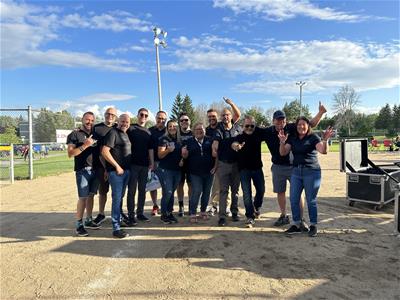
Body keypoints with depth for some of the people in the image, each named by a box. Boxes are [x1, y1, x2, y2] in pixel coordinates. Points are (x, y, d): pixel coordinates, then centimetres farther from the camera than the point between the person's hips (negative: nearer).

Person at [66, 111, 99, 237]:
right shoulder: (74, 135, -1)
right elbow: (70, 153, -9)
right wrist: (85, 145, -18)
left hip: (95, 169, 5)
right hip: (82, 170, -5)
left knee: (91, 195, 11)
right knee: (83, 197, -6)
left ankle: (89, 221, 22)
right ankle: (79, 225, 3)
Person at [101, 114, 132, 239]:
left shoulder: (125, 134, 15)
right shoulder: (113, 132, -10)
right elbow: (104, 151, -19)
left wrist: (127, 167, 14)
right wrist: (117, 166, -17)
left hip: (126, 170, 8)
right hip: (116, 171, -8)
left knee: (120, 197, 18)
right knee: (117, 198, -6)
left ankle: (119, 218, 32)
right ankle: (116, 229, -1)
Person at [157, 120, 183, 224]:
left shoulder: (180, 140, 11)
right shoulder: (164, 139, -4)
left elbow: (182, 154, 22)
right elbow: (160, 155, -9)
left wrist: (182, 160, 1)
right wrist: (168, 150, -27)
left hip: (177, 170, 5)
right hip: (165, 170, -5)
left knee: (172, 193, 9)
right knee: (167, 192, -7)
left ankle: (170, 213, 19)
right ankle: (163, 215, 8)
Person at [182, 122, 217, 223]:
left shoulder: (209, 140, 5)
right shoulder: (189, 141, 6)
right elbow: (186, 156, 7)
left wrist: (215, 166, -3)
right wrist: (184, 153, -15)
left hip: (209, 171, 2)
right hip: (195, 172, -2)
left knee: (206, 192, 9)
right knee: (196, 191, -9)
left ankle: (203, 211, 26)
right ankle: (192, 214, 2)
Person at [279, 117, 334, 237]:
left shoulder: (313, 138, -4)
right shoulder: (292, 139, 10)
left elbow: (323, 151, -17)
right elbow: (283, 153, 2)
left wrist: (325, 140, -36)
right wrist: (282, 142, -15)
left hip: (311, 172, -5)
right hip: (296, 171, 5)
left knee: (311, 200, 1)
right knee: (293, 199, 4)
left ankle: (313, 226, 15)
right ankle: (296, 225, 16)